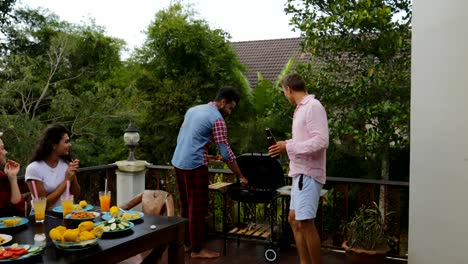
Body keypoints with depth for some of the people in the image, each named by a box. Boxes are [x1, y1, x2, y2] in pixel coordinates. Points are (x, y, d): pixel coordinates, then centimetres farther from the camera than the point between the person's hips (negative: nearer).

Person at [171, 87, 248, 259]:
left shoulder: (193, 109, 15)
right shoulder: (217, 119, -11)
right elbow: (226, 152, -12)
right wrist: (240, 176, -5)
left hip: (178, 162, 9)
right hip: (194, 165, -9)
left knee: (186, 205, 16)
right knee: (197, 207, 1)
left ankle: (186, 242, 26)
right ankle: (197, 249, 9)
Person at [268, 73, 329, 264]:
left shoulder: (313, 106, -14)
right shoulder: (302, 108, 15)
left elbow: (321, 141, -22)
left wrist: (288, 147, -18)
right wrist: (286, 144, 11)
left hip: (308, 174, -10)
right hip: (300, 173, 10)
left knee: (305, 223, -7)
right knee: (294, 220, 14)